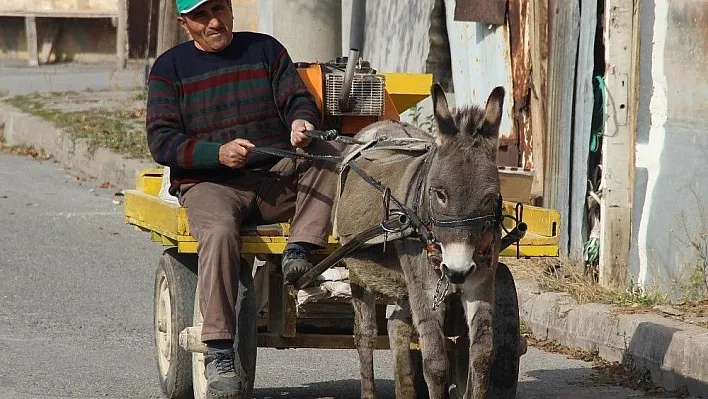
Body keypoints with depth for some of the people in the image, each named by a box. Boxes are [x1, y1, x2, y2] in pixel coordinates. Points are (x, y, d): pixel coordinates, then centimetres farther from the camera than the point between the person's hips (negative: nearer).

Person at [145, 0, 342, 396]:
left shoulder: (266, 50, 14)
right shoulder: (169, 67, 8)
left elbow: (299, 100, 7)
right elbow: (161, 141, -1)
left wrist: (302, 123, -20)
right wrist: (219, 153, -18)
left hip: (277, 179, 3)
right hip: (209, 184, -3)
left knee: (331, 152, -22)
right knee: (219, 231, -35)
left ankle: (300, 248, -31)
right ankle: (219, 355, -38)